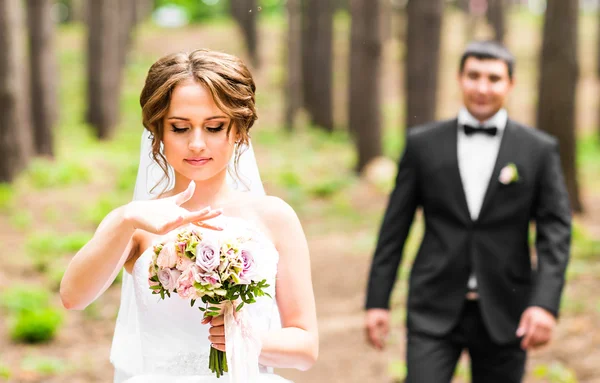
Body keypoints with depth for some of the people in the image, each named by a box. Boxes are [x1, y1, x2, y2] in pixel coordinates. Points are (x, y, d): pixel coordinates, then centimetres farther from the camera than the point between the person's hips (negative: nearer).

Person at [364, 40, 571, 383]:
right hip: (435, 310, 0)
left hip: (504, 315, 0)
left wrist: (545, 304, -17)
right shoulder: (423, 143, 3)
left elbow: (556, 232, -3)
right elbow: (395, 227, 5)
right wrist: (377, 301, 1)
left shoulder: (540, 150, 1)